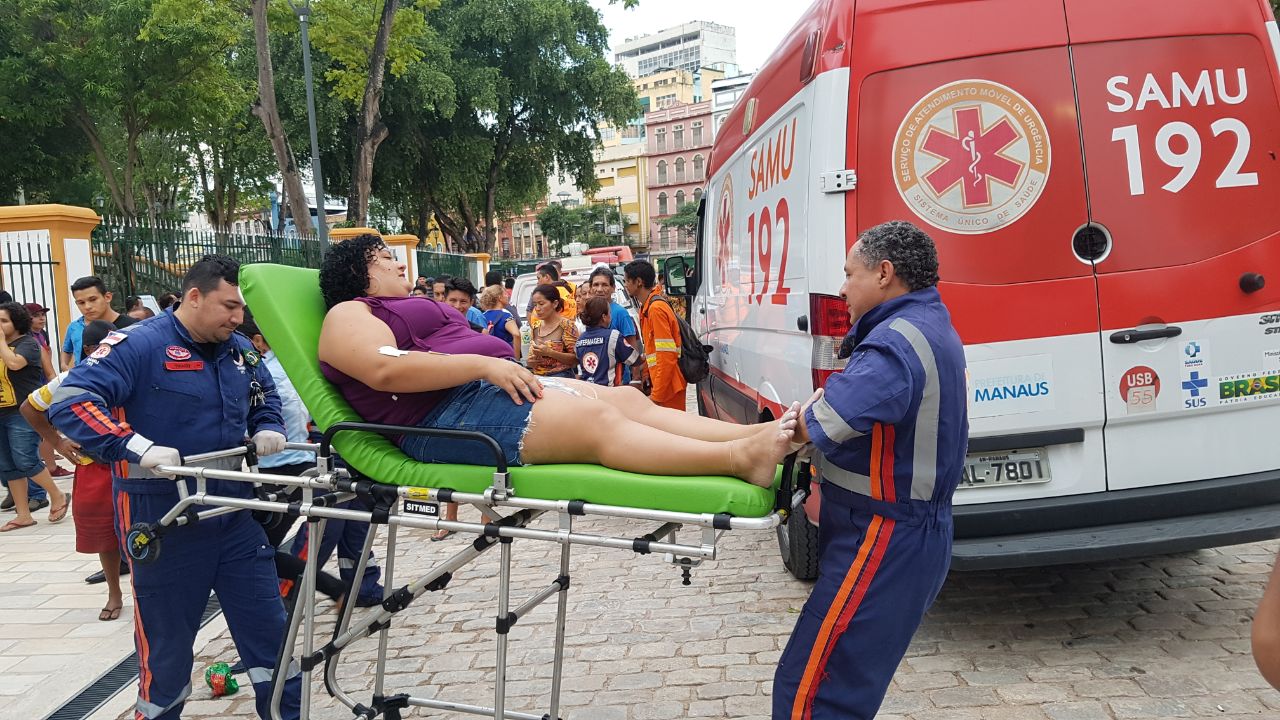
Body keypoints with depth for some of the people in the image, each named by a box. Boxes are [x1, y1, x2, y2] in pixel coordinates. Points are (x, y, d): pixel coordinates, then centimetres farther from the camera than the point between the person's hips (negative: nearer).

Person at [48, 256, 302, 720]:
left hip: (234, 512, 6)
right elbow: (69, 401, -23)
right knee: (166, 640, 10)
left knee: (269, 627, 11)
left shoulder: (239, 351, 7)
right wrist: (140, 448, -34)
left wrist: (268, 429, 2)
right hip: (164, 517, -6)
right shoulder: (139, 346, -14)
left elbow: (265, 400, 24)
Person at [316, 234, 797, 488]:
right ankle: (739, 459, -41)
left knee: (629, 400, -8)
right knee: (595, 420, -28)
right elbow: (385, 368, -17)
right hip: (445, 417, -10)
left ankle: (761, 434, -21)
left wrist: (506, 368, 9)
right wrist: (486, 364, -20)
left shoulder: (410, 308, 35)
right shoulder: (349, 314, 4)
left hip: (492, 389, 10)